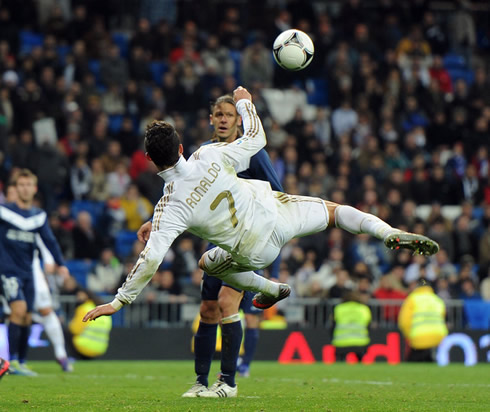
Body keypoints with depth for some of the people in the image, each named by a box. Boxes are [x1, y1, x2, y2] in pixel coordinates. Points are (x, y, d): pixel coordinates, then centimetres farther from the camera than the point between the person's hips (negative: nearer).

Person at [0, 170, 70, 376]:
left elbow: (49, 240, 8)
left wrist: (60, 263, 0)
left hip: (27, 273, 5)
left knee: (26, 319, 5)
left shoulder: (39, 216, 10)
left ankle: (22, 363, 15)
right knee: (19, 309, -21)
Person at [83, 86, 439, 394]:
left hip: (256, 252, -1)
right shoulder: (210, 156, -18)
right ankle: (390, 233, -5)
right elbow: (256, 139, -2)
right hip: (277, 214, 1)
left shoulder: (170, 208, -23)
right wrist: (245, 103, 16)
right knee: (333, 209, 20)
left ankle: (270, 288, 37)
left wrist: (119, 301, -19)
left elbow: (152, 258, -26)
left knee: (208, 263, 28)